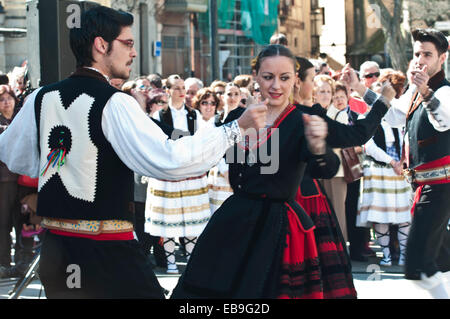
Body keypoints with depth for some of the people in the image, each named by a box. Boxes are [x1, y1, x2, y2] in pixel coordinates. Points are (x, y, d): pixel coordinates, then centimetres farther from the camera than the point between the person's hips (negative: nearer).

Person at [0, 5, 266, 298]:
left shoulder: (41, 99, 5)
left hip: (54, 249, 7)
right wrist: (236, 128, -14)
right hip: (106, 251, -7)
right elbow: (169, 159, -22)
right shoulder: (113, 104, -14)